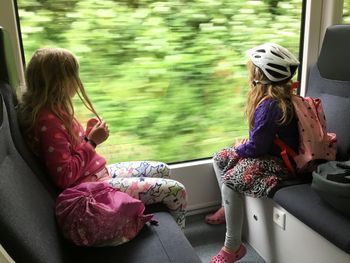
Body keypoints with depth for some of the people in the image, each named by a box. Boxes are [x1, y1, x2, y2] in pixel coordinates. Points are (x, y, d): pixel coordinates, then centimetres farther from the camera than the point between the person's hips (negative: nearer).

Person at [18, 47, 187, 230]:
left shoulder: (55, 110, 6)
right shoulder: (48, 121, -25)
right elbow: (64, 177, -26)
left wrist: (88, 134, 0)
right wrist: (92, 142, -20)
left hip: (99, 173, 11)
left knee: (162, 170, 18)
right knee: (176, 191, -11)